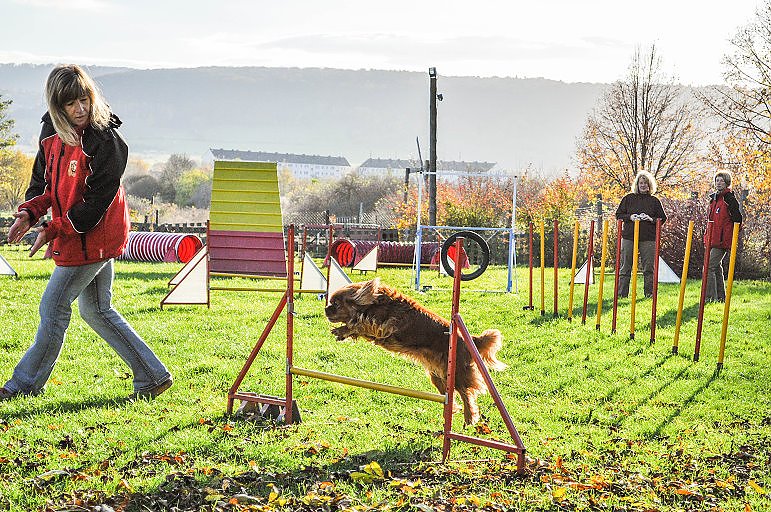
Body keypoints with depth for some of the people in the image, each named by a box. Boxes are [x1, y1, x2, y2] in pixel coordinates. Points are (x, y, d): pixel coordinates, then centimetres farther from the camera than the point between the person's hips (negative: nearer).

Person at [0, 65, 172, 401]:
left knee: (53, 308, 0)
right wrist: (29, 213, -5)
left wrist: (53, 230, -18)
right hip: (77, 236, 9)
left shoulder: (106, 142, -21)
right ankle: (152, 376, 20)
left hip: (93, 237, -9)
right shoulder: (52, 134, 3)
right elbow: (44, 181, 14)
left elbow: (96, 203, -20)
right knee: (96, 311, 15)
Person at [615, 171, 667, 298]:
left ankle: (649, 293, 9)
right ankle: (621, 293, 6)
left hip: (648, 238, 0)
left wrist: (651, 219, -10)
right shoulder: (628, 198, 8)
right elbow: (618, 214, 10)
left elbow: (662, 218, 9)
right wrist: (630, 217, -8)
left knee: (648, 267, 1)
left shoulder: (654, 201, 8)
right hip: (629, 236, 0)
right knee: (625, 267, 1)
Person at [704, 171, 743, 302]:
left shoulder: (729, 198, -8)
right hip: (712, 239, 9)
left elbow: (738, 218, -9)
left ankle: (710, 297, -14)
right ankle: (721, 297, 20)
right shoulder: (713, 198, 17)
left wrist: (732, 237, -8)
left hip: (722, 240, -9)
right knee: (716, 268, 13)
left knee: (709, 267, -14)